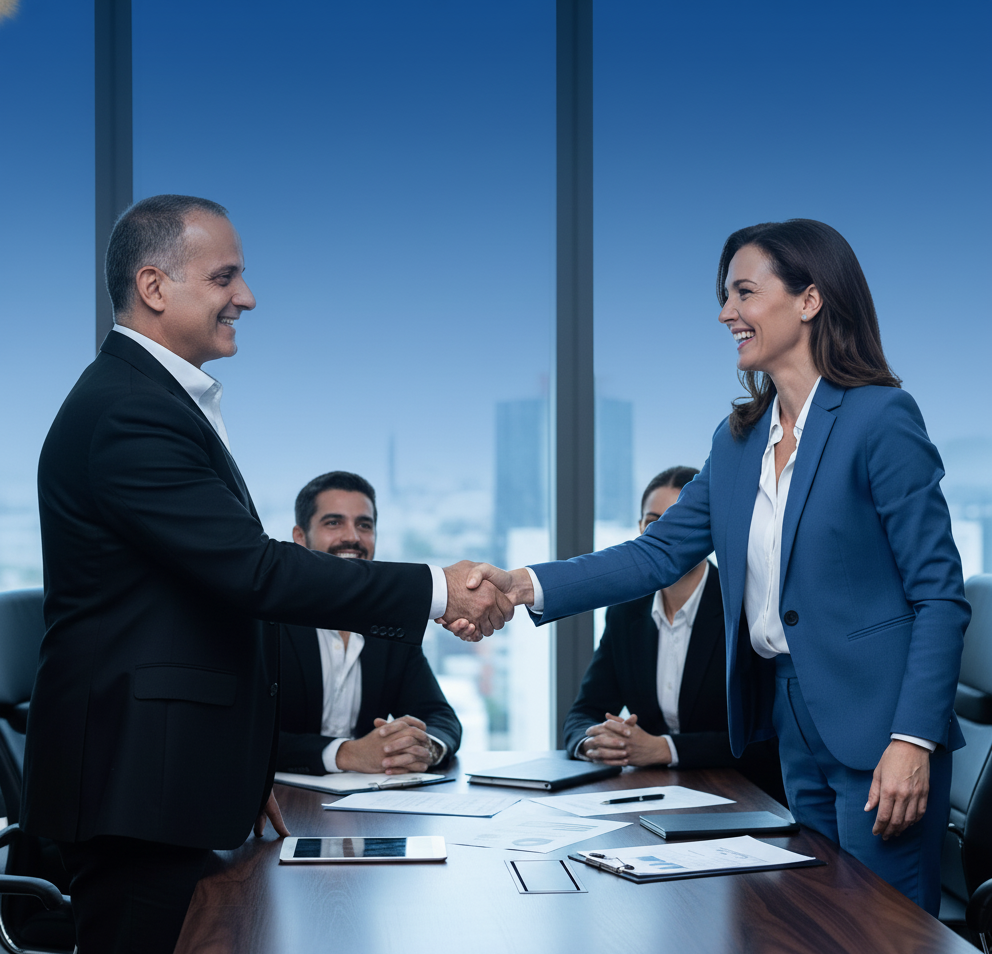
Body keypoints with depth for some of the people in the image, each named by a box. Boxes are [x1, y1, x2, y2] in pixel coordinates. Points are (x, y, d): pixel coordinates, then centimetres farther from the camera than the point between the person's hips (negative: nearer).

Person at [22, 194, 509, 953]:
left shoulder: (157, 399, 16)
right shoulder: (128, 413, -17)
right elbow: (254, 569, -24)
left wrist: (248, 770, 20)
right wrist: (437, 591, -19)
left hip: (175, 774, 10)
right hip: (136, 782, -10)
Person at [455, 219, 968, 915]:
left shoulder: (882, 419, -10)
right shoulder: (739, 440, 12)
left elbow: (940, 594, -12)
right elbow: (661, 552, 8)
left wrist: (912, 741, -19)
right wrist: (524, 586, -5)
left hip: (876, 726, -7)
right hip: (797, 726, 7)